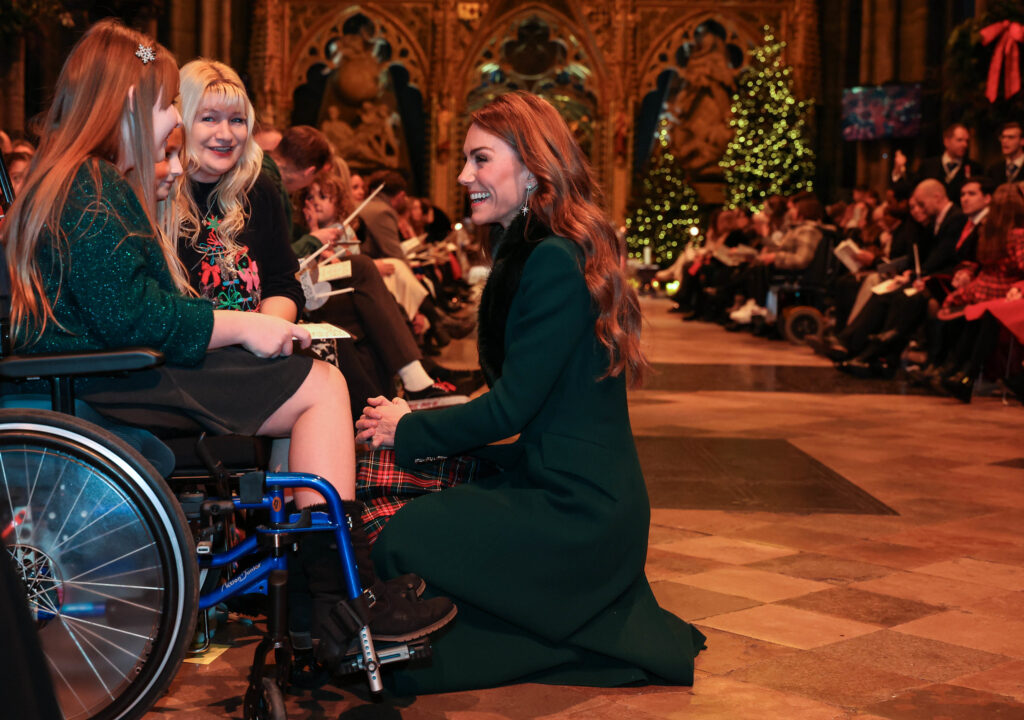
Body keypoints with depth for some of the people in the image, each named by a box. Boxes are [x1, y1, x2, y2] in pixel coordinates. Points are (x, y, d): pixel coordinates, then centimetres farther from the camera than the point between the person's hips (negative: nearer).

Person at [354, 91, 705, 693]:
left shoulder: (554, 260, -18)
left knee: (406, 541, -14)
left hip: (576, 508, -10)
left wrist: (408, 430, -5)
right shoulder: (535, 250, 13)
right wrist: (429, 423, 5)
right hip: (578, 490, 10)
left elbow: (511, 407, -18)